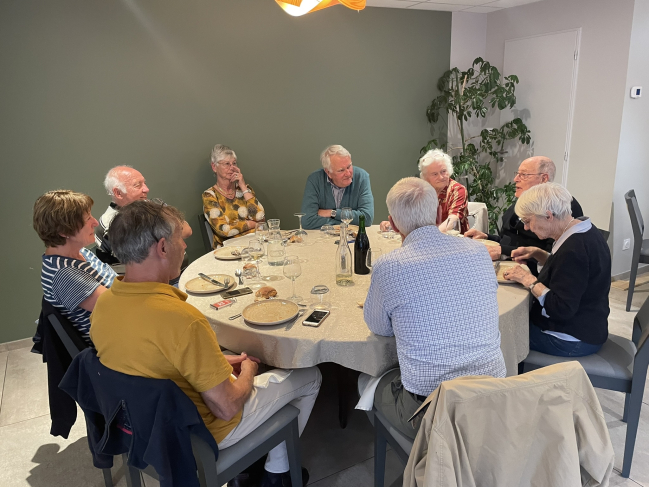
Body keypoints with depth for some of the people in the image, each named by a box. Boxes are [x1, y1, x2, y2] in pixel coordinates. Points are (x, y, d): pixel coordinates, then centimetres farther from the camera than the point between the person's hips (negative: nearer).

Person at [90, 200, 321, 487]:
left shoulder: (103, 304, -11)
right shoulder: (181, 318, -37)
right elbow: (226, 407, -27)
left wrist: (218, 361, 6)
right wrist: (247, 373, -6)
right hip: (199, 434, -7)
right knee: (309, 377, 10)